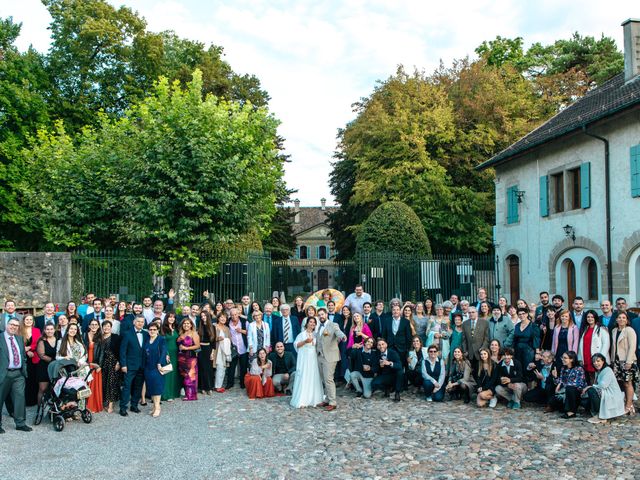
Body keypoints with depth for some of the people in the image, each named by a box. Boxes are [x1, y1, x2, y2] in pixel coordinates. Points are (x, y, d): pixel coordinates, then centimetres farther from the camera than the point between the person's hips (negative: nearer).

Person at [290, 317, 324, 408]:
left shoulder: (315, 334, 10)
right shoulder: (302, 334, -2)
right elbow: (296, 345, -7)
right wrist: (305, 341, -18)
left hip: (314, 359, 4)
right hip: (304, 359, -4)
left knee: (314, 378, 4)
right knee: (303, 378, -5)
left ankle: (313, 399, 12)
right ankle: (301, 400, -3)